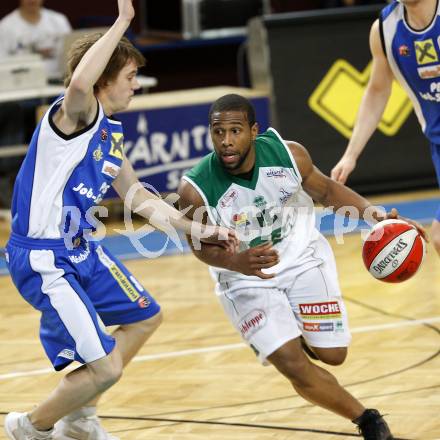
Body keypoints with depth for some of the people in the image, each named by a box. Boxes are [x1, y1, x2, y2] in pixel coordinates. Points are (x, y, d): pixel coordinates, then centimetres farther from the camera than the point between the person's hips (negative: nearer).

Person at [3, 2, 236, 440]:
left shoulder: (110, 135, 11)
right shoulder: (76, 115, -19)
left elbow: (139, 199, 20)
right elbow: (80, 83, -45)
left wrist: (199, 231, 16)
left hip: (82, 249, 10)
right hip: (43, 260, -10)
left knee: (145, 318, 26)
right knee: (104, 368, -13)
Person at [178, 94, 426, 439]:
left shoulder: (288, 154, -21)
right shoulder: (196, 190, -28)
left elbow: (325, 189, -1)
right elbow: (202, 246, -13)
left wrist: (369, 211, -16)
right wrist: (238, 262, -34)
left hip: (303, 259, 2)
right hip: (246, 281, -2)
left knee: (332, 355, 3)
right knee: (294, 366, -14)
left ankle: (300, 336, 41)